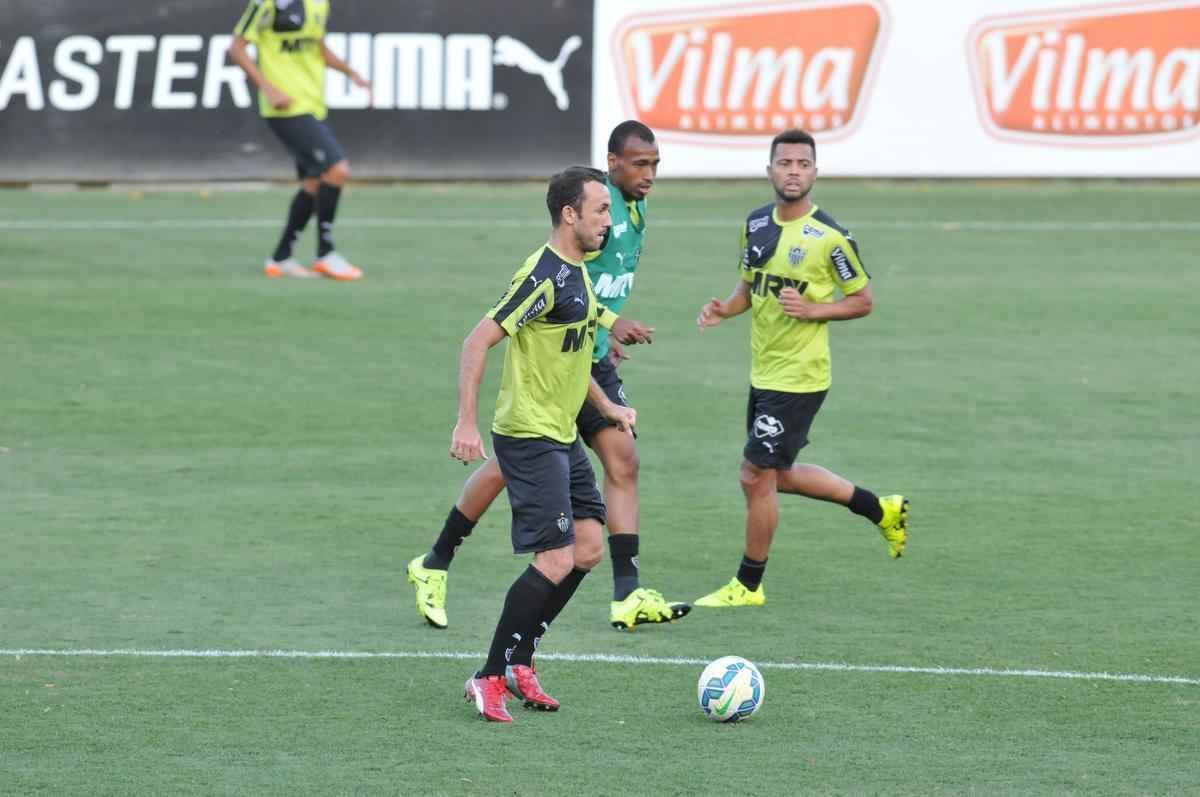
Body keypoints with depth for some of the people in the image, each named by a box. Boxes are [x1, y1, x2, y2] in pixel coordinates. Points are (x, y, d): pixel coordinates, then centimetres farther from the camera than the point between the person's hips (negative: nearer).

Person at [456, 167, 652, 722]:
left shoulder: (576, 272, 11)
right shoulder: (543, 276, -19)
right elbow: (478, 342, -23)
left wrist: (607, 407, 25)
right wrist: (466, 422, -28)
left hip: (561, 436, 10)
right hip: (529, 437, -10)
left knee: (588, 548, 9)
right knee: (556, 560, -13)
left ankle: (520, 661, 17)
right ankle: (490, 678, -4)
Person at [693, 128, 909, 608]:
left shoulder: (830, 237, -15)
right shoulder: (756, 223, 5)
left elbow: (863, 301, -6)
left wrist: (812, 309, -21)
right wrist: (725, 309, -2)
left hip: (798, 377, -8)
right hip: (763, 372, 8)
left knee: (757, 476, -5)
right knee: (780, 476, 18)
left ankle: (748, 585, 11)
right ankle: (883, 511, 35)